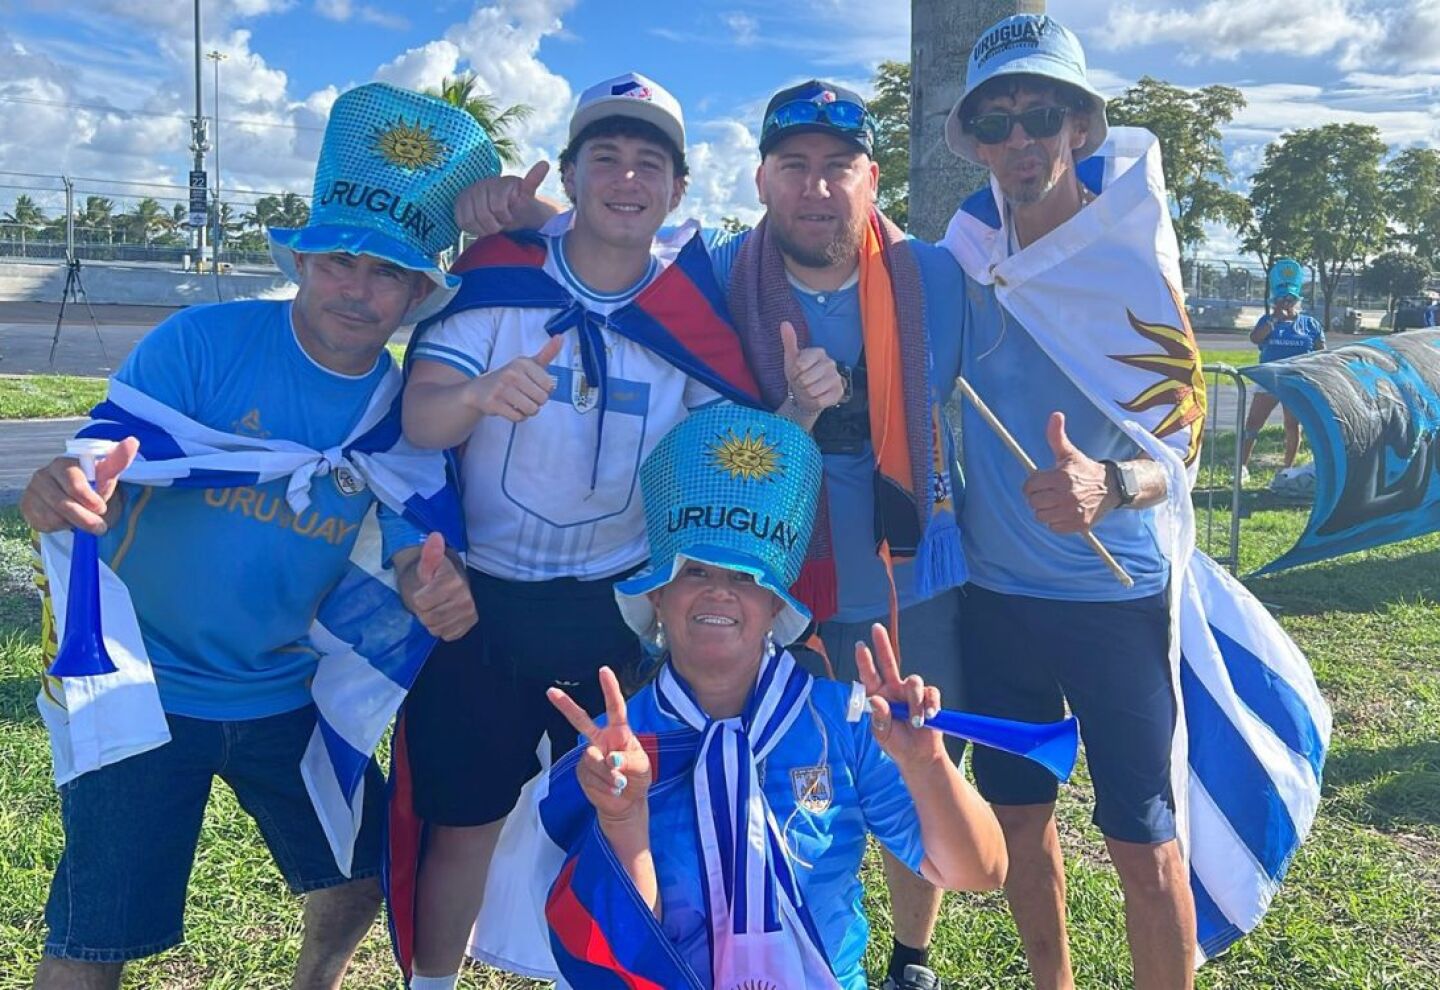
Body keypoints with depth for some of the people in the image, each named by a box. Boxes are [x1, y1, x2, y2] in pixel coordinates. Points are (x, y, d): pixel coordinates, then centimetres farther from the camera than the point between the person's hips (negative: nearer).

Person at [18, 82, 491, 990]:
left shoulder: (406, 407, -5)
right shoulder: (203, 342, -16)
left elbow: (414, 546, -2)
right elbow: (93, 477, -18)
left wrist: (431, 583, -27)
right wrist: (58, 495, -43)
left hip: (290, 696, 4)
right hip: (147, 690, -3)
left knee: (364, 876, 16)